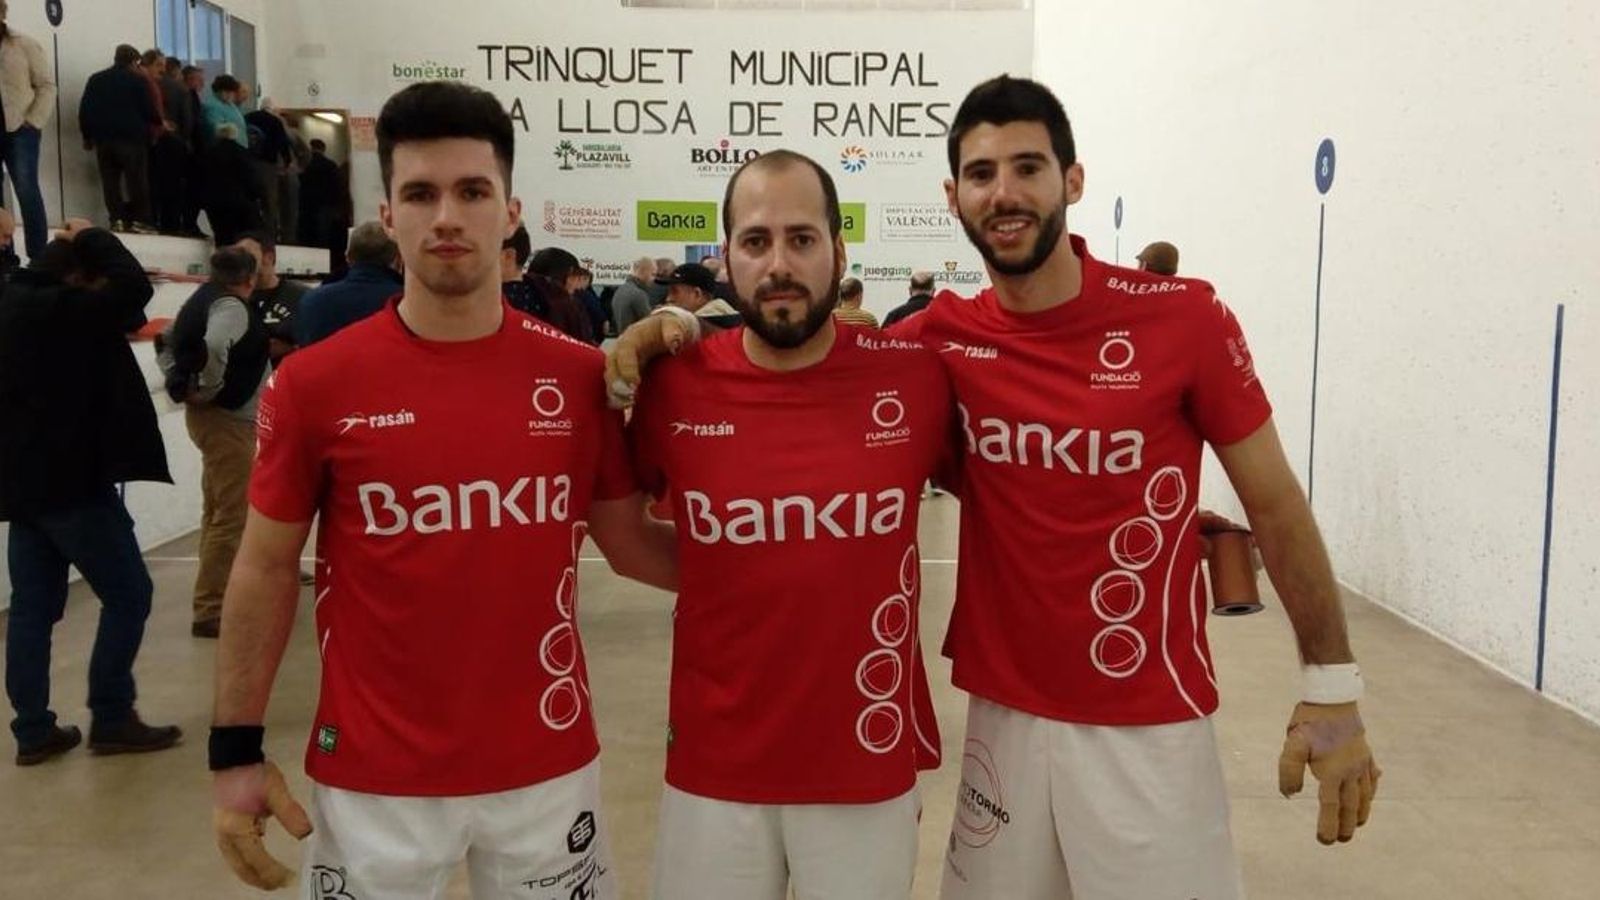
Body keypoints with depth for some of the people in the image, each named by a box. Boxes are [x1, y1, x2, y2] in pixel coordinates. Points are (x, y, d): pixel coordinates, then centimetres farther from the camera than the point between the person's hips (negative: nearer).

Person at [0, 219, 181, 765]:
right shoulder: (57, 311, -16)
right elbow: (133, 287, -20)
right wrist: (91, 239, -5)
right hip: (71, 482, -10)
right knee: (128, 595, -1)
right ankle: (111, 720, 2)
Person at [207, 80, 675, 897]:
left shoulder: (580, 376, -5)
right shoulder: (314, 384, -8)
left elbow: (628, 541, 4)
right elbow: (267, 568, 0)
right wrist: (237, 750, 0)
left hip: (546, 765, 2)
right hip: (372, 777, -1)